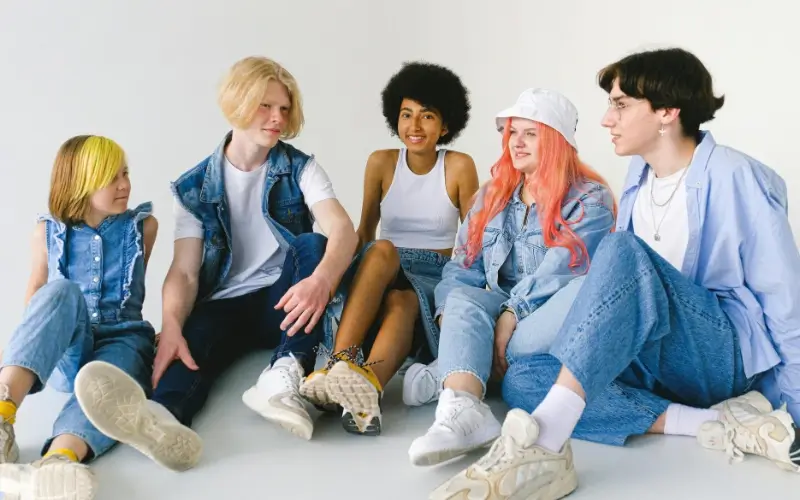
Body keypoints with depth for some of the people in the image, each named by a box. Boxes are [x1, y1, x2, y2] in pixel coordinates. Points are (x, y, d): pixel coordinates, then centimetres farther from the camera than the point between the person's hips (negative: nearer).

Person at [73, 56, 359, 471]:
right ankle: (161, 417, -66)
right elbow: (184, 271, -5)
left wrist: (321, 280, -40)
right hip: (225, 305, 0)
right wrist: (171, 327, -28)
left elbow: (343, 229, -16)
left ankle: (286, 373, -47)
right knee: (193, 337, -32)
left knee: (311, 244, -28)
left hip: (283, 301, 0)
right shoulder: (195, 187, 4)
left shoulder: (299, 168, 2)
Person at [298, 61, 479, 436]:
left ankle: (368, 387, -68)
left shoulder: (459, 166, 0)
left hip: (435, 277, -1)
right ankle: (339, 366, -53)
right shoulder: (381, 162, 5)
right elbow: (365, 230, 13)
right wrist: (341, 263, -4)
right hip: (380, 269, 1)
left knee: (400, 301, -37)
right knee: (383, 250, -35)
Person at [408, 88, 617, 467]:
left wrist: (512, 315, -28)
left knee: (585, 290, -35)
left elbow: (562, 268, -18)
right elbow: (464, 267, 5)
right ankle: (463, 409, -57)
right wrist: (449, 312, -15)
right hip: (501, 310, 4)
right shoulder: (492, 196, 14)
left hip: (553, 316, -3)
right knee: (463, 298, -27)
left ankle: (447, 373, -31)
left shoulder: (589, 198, -2)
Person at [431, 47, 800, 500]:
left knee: (623, 251, -33)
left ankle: (542, 448, -45)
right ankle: (714, 423, -22)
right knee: (522, 381, -16)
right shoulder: (640, 175, 11)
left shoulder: (735, 178, -9)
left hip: (727, 355, -7)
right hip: (655, 359, 7)